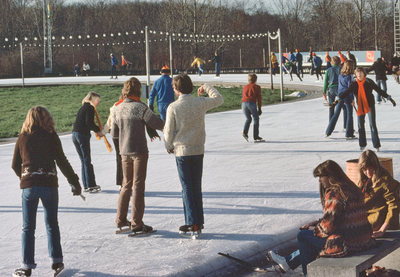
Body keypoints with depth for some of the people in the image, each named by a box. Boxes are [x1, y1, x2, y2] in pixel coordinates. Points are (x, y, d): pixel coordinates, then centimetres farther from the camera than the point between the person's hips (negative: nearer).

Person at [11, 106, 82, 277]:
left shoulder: (23, 138, 4)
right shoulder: (51, 136, -2)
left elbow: (15, 165, 8)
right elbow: (62, 162, -4)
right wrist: (74, 182, 4)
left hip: (29, 186, 1)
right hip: (49, 184, -1)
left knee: (28, 227, 7)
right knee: (52, 224, 14)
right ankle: (56, 261, 17)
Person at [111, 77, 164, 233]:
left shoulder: (118, 109, 3)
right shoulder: (141, 108, -14)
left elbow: (114, 133, 9)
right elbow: (158, 124, -12)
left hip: (124, 152, 6)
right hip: (139, 151, -6)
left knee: (126, 185, 17)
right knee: (138, 186, 1)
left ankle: (121, 219, 23)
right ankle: (136, 223, 3)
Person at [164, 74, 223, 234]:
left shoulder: (173, 107, -13)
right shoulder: (201, 103, -4)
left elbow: (169, 130, -8)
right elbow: (219, 99, 14)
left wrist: (169, 146, 11)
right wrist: (207, 88, 29)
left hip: (182, 151, -3)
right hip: (198, 150, 3)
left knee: (187, 188, 3)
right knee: (197, 187, 13)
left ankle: (192, 223, 1)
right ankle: (199, 222, 16)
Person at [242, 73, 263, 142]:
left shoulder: (245, 87, 26)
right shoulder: (257, 87, 13)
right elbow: (259, 98, 10)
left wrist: (243, 107, 40)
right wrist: (259, 109, 15)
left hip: (244, 103, 4)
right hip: (252, 103, -4)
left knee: (248, 119, 21)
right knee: (256, 119, 8)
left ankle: (245, 132, -2)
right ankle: (255, 136, 5)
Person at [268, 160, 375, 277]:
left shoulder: (334, 194, -18)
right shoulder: (351, 188, 12)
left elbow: (329, 225, -19)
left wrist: (315, 230, 0)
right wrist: (317, 223, 17)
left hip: (347, 243, -10)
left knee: (302, 236, 6)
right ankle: (289, 261, 39)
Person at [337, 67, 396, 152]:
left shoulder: (369, 82, -8)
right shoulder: (354, 83, -2)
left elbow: (379, 91, -3)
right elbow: (347, 92, -2)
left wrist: (389, 98, -2)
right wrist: (338, 100, -12)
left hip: (370, 105, -3)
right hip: (360, 106, 3)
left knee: (372, 125, -6)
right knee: (360, 126, 7)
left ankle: (376, 145, -1)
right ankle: (362, 144, 22)